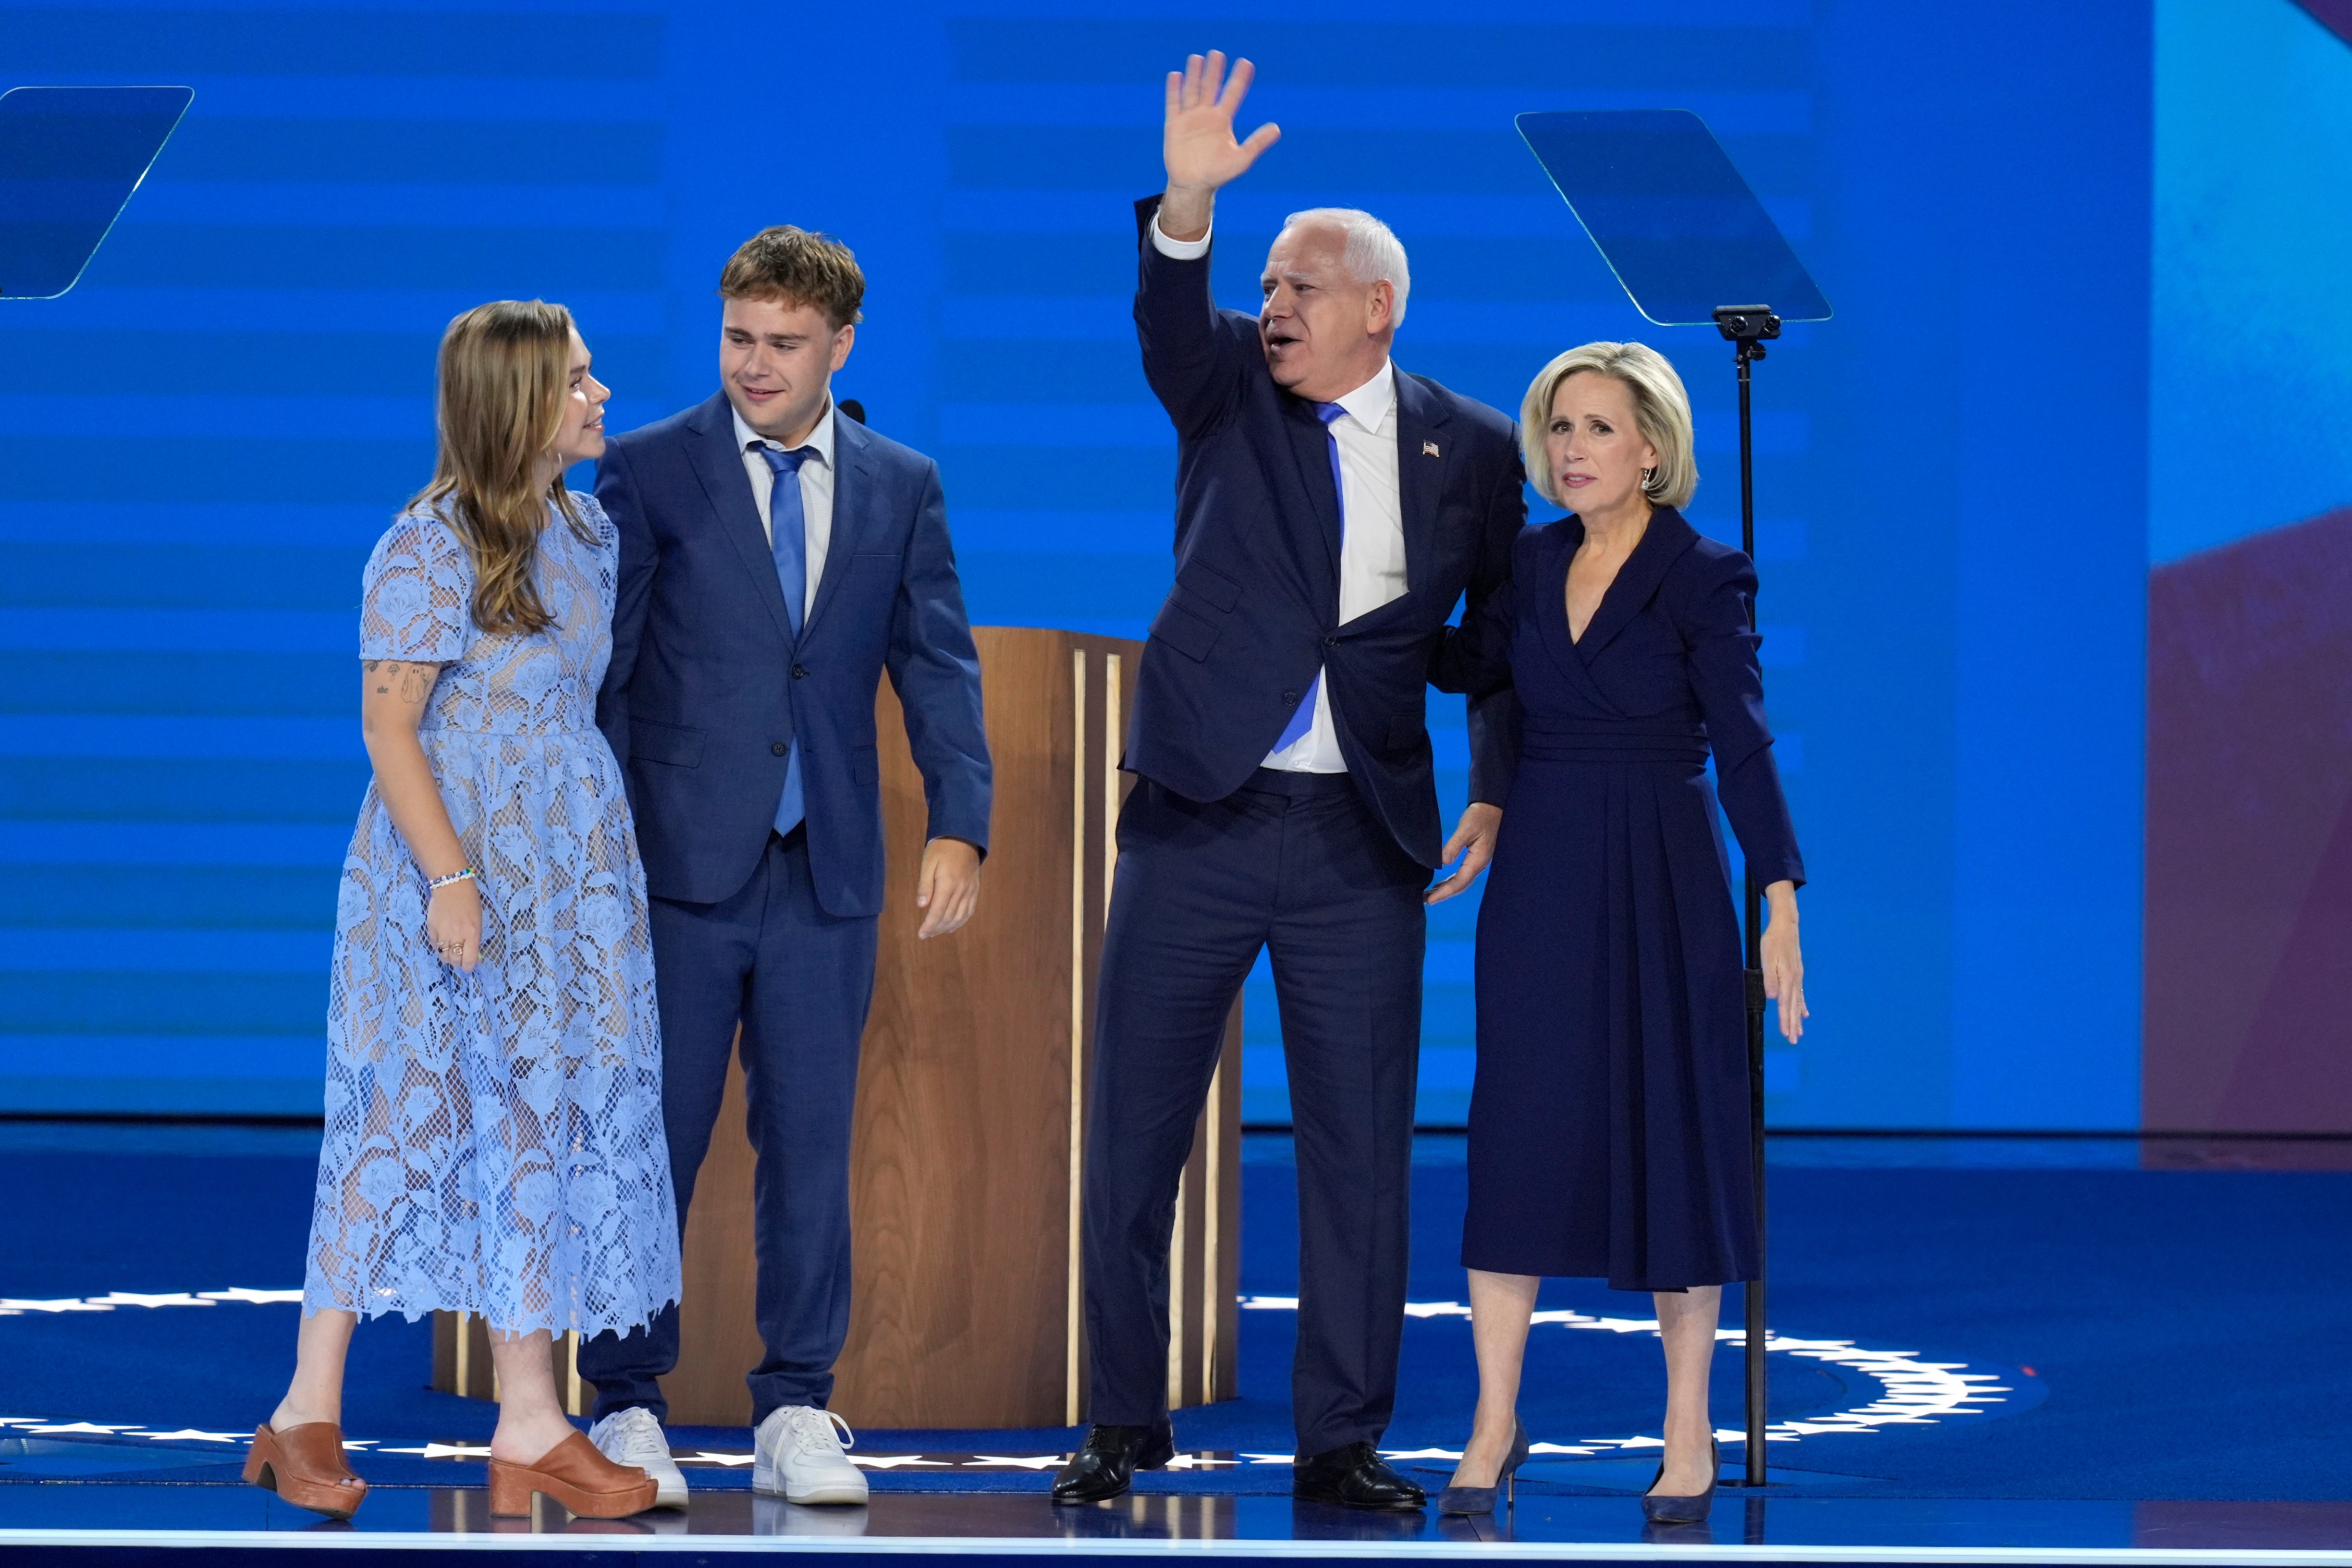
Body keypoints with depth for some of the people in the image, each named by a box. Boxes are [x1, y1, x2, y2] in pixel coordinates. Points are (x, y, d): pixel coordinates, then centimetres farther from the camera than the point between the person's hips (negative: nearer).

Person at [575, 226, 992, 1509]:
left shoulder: (902, 488, 9)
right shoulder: (648, 471, 1)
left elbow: (938, 667, 4)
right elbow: (600, 669, 0)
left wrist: (958, 825, -10)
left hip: (826, 874, 2)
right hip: (679, 870, -2)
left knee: (810, 1146, 5)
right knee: (650, 1143, 0)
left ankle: (797, 1415, 13)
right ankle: (625, 1409, 9)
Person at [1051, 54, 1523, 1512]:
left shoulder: (1470, 448, 6)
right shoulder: (1232, 388, 4)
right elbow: (1170, 320, -18)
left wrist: (1500, 794, 4)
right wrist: (1187, 207, -37)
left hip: (1364, 840, 0)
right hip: (1198, 818, 0)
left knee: (1362, 1146, 1)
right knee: (1135, 1130, 3)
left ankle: (1344, 1438, 10)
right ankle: (1126, 1424, 13)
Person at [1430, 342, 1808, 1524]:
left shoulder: (1702, 577, -7)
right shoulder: (1535, 562, 7)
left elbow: (1742, 744, -13)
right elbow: (1469, 664, 24)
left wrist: (1781, 902, -20)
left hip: (1659, 882, -4)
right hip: (1538, 877, 4)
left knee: (1670, 1135, 0)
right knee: (1516, 1132, 1)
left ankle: (1689, 1433, 10)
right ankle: (1493, 1428, 7)